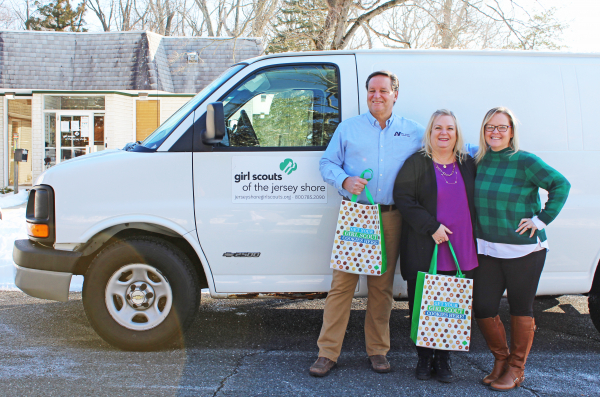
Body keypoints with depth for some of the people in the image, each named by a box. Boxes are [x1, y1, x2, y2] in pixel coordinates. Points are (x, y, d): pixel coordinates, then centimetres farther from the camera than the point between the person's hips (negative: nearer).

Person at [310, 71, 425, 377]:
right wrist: (345, 180, -10)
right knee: (342, 283, -4)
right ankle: (327, 352, 4)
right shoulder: (348, 128, 9)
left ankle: (378, 350, 20)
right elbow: (327, 163, 9)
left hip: (391, 218, 1)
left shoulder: (415, 132, 11)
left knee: (382, 286, 7)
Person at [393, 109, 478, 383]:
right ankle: (424, 358, 20)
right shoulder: (416, 163, -1)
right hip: (424, 254, -3)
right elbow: (403, 198, -9)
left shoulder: (468, 164, 11)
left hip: (461, 253, 3)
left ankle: (443, 358, 22)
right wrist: (432, 227, -16)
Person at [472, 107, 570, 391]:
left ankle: (516, 368, 23)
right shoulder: (478, 162, 5)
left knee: (520, 309, 6)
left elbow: (560, 184, -7)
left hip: (523, 250, -4)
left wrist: (541, 219, -12)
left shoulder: (525, 162, -9)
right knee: (483, 308, 2)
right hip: (487, 249, 4)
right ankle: (500, 358, 26)